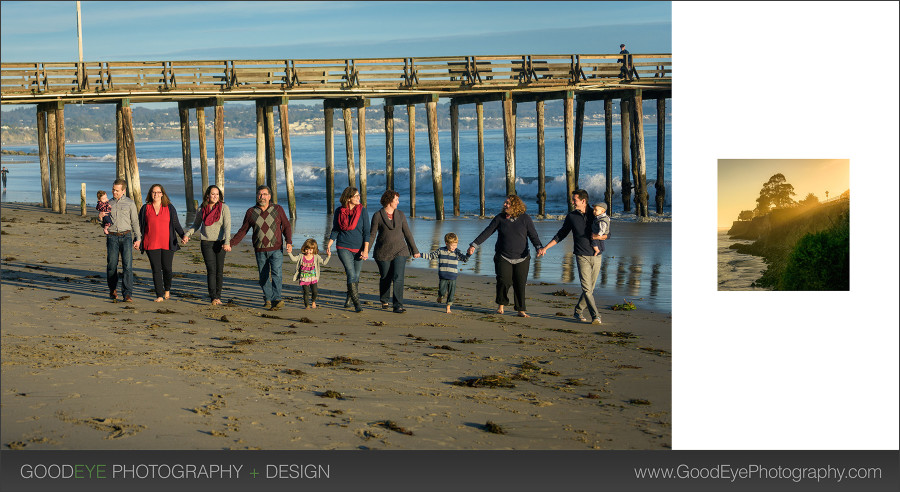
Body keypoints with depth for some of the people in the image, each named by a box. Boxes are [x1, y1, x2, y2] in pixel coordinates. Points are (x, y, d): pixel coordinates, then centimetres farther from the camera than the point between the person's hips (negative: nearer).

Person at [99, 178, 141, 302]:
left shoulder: (130, 203, 5)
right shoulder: (109, 203, 13)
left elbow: (135, 222, 7)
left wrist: (138, 238, 1)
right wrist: (100, 217, -5)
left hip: (126, 236, -2)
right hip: (112, 237, 2)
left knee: (127, 265, -11)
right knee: (112, 265, 2)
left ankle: (127, 294, -12)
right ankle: (112, 289, 23)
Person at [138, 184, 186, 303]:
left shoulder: (170, 208, 7)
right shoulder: (145, 208, 8)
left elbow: (176, 224, 7)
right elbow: (140, 225, 11)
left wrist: (183, 235, -7)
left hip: (167, 243, 0)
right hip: (151, 244, 0)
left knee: (167, 268, 1)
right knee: (156, 269, -3)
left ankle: (167, 290, 28)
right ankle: (160, 296, 1)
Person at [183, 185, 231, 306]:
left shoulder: (224, 208, -4)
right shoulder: (202, 209, 4)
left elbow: (227, 226, -13)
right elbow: (196, 225, 18)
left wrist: (227, 243, -25)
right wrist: (186, 235, 2)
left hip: (220, 242, -1)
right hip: (206, 242, 1)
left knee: (219, 270, 3)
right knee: (211, 270, -10)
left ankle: (218, 296, 13)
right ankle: (213, 298, -14)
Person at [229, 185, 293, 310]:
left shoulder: (278, 209, 3)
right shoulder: (251, 212, 5)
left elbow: (286, 226, 8)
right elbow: (243, 231, 10)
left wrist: (288, 242, -6)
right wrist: (231, 243, 1)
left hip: (276, 249, -2)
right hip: (260, 251, 2)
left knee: (276, 273, -16)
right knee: (263, 276, 5)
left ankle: (276, 300, -23)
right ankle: (267, 299, 19)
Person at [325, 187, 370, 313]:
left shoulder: (362, 211, -2)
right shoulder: (339, 211, 0)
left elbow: (366, 231, -2)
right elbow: (335, 230, 9)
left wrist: (366, 250, -9)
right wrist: (329, 244, -4)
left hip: (358, 248, 1)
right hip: (343, 247, -1)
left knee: (356, 275, 10)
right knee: (351, 274, -13)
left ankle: (349, 297, 34)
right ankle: (357, 303, -11)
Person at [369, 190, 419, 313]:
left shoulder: (400, 214, 5)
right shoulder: (377, 216, -4)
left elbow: (407, 233, 8)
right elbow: (372, 235, -4)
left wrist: (415, 250, 9)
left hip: (399, 251, 2)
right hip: (383, 252, -2)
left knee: (398, 278, -13)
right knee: (385, 278, 9)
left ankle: (398, 306, -14)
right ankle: (384, 301, 34)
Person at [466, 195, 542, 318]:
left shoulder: (525, 218, 0)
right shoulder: (499, 218, 3)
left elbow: (533, 236, -3)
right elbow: (487, 232, 4)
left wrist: (539, 247, -21)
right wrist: (474, 245, 0)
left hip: (521, 258, 0)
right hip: (503, 257, 0)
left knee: (520, 284, -2)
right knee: (504, 281, -14)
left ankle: (521, 310, 8)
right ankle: (501, 305, 10)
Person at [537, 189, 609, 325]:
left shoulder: (595, 214, 4)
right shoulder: (571, 216, 5)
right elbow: (560, 235, 13)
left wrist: (599, 236, -14)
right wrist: (545, 248, 6)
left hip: (597, 256, 1)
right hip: (582, 256, -1)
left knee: (590, 288, 5)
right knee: (586, 288, -12)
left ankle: (578, 311, 23)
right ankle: (596, 316, -11)